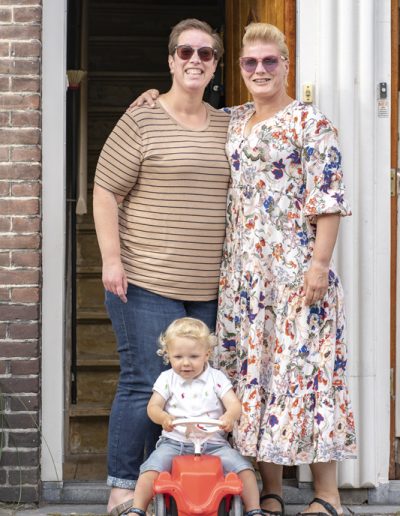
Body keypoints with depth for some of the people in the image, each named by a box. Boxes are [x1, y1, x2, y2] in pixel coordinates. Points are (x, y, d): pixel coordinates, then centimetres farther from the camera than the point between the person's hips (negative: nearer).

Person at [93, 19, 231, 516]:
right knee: (145, 384, -5)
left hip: (206, 287, 6)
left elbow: (236, 194, 26)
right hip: (147, 283, -6)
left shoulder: (226, 126, 13)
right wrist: (111, 260, -11)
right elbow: (105, 191, -6)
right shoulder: (141, 121, -4)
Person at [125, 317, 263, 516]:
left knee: (243, 467, -19)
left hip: (212, 443, 0)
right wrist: (163, 417, -29)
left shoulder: (216, 378, 4)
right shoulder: (166, 379, 6)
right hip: (175, 442, 0)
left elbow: (234, 404, -6)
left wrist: (229, 416, -31)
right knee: (152, 467, -26)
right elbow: (153, 407, -3)